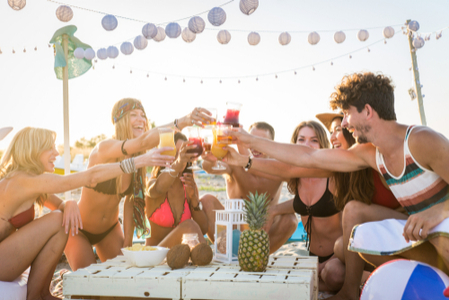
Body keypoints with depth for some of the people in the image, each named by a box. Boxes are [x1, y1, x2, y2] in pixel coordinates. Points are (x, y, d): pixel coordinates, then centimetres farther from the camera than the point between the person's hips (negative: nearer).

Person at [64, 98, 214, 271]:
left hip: (109, 229, 6)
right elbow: (143, 141, -49)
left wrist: (127, 242, -4)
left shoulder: (138, 159, -8)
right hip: (79, 229, -6)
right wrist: (181, 122, -62)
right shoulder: (104, 148, -29)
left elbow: (130, 200, -1)